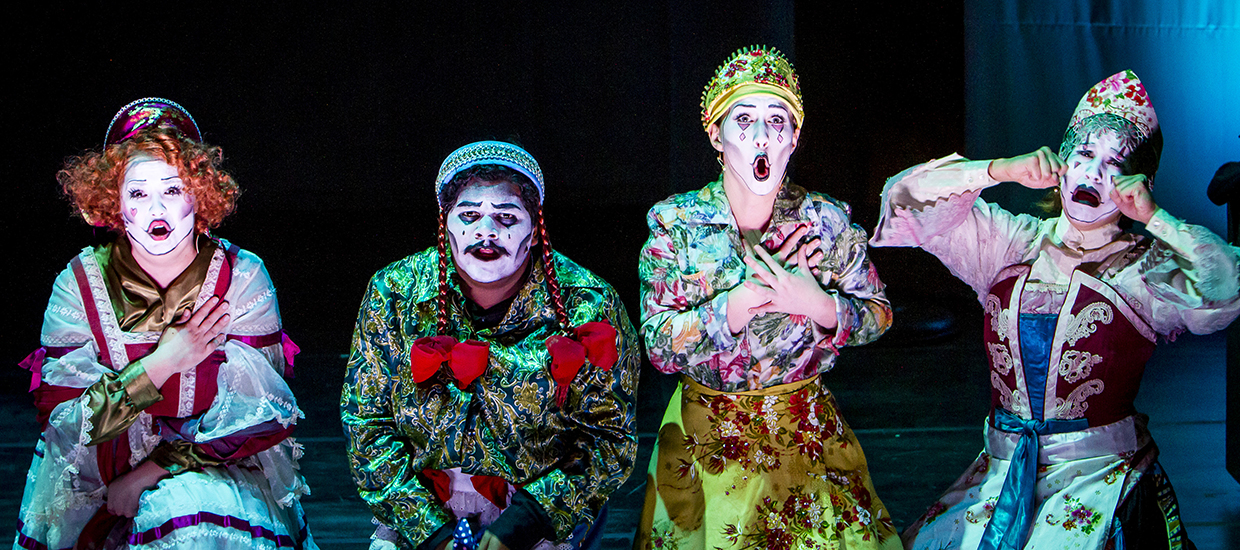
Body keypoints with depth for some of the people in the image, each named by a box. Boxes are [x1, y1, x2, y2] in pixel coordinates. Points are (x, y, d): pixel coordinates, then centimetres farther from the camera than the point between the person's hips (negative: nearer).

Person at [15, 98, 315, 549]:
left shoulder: (242, 278, -3)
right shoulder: (80, 283, -1)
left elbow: (259, 414, -7)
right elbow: (61, 422, -6)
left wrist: (150, 474, -12)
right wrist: (159, 364, -16)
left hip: (218, 475, -2)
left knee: (196, 506, -31)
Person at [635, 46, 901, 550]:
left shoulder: (827, 220, -6)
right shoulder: (675, 224, -9)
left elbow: (879, 316, 1)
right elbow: (659, 346, -15)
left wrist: (818, 304, -20)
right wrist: (750, 294, -26)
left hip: (808, 434, 1)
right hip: (707, 441, -1)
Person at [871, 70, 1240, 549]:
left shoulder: (1147, 266, 1)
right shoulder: (1012, 243, 8)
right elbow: (910, 197, 0)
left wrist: (1153, 217, -15)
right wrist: (1003, 170, -13)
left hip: (1101, 475, -3)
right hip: (1003, 470, 3)